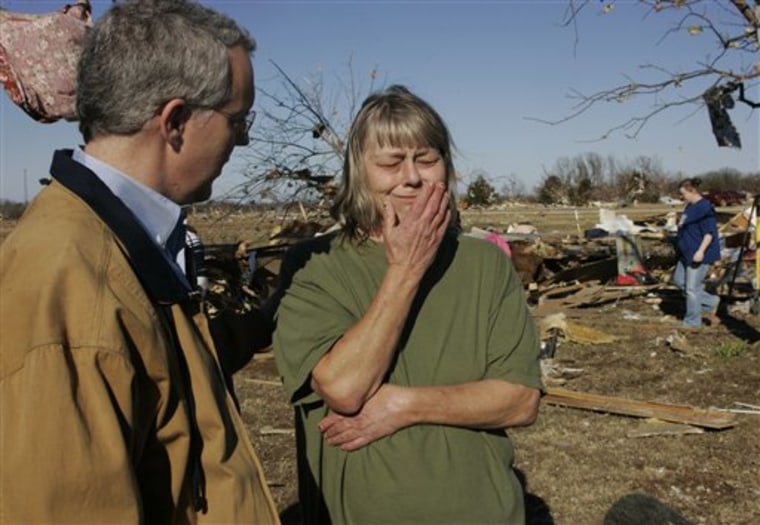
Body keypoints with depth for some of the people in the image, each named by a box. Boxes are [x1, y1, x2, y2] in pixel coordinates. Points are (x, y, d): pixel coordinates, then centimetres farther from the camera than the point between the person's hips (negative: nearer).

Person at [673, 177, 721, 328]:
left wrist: (701, 251, -27)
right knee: (679, 280, 17)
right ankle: (711, 302, 24)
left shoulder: (704, 208, -18)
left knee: (692, 288, -2)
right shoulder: (690, 207, 11)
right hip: (687, 253, 11)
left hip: (699, 255, -11)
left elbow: (709, 232, -22)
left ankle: (692, 322, 12)